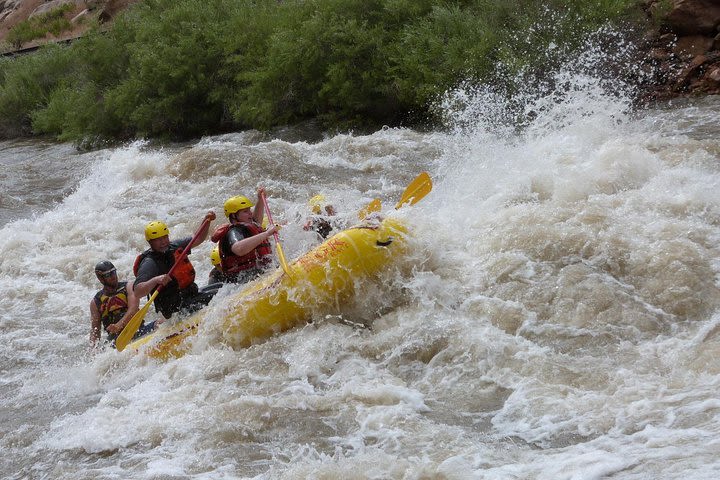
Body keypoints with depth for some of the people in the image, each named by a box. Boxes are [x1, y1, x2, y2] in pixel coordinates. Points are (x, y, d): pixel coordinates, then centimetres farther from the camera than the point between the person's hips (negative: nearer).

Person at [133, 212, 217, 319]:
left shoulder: (173, 247, 8)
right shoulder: (149, 263, -17)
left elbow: (198, 239, 20)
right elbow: (137, 292, -27)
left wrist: (207, 221, 4)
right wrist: (155, 280, -43)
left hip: (192, 293, 9)